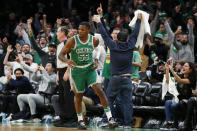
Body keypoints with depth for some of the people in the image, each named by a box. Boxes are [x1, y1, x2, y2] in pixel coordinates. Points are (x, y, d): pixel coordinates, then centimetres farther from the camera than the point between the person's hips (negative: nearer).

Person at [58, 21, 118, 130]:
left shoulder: (94, 40, -7)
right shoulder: (72, 41, -14)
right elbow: (60, 55, -13)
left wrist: (96, 61, -2)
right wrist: (67, 60, -34)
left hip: (90, 69, 1)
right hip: (77, 70, -1)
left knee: (99, 91, -15)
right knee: (78, 96, 8)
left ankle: (110, 118, -14)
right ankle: (80, 120, 25)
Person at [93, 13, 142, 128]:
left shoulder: (113, 46, -5)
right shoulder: (130, 46, 1)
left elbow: (105, 35, 5)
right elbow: (135, 33, 13)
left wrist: (99, 22, 17)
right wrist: (139, 19, 26)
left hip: (115, 79, -1)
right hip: (127, 79, 1)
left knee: (108, 99, 9)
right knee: (127, 102, 1)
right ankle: (127, 124, -2)